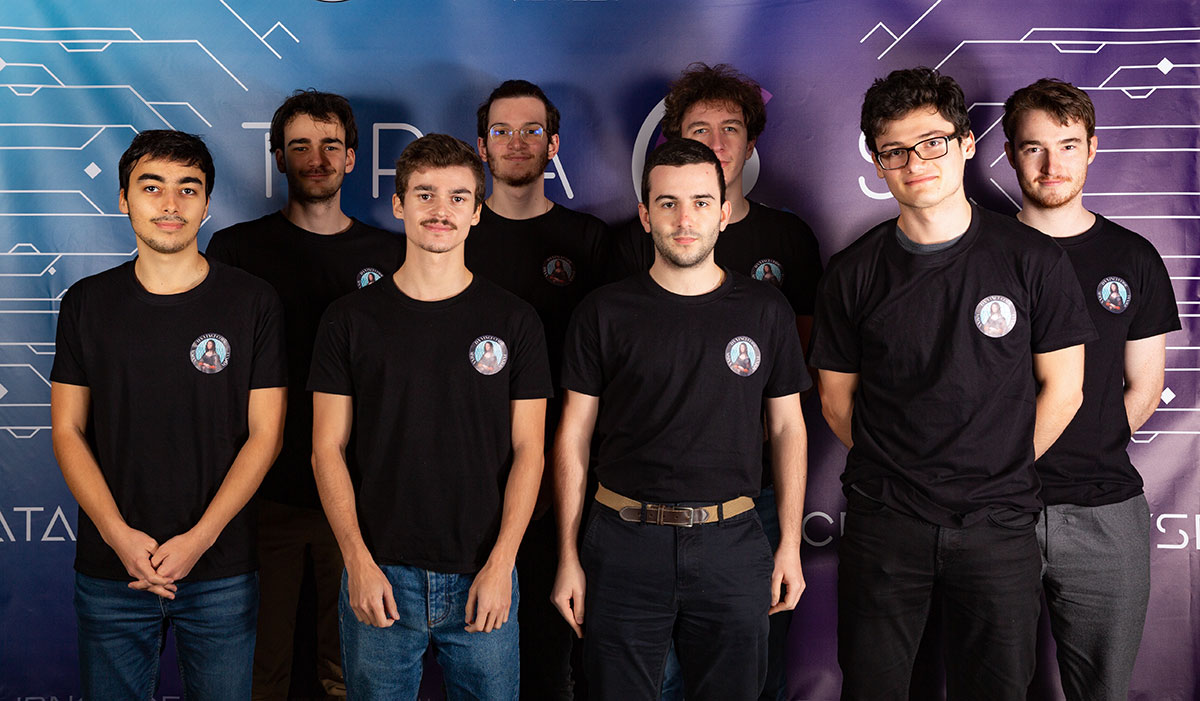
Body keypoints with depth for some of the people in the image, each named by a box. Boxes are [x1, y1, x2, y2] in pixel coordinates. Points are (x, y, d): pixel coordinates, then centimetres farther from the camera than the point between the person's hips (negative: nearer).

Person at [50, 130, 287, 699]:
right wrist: (120, 536, -10)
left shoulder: (252, 303, -2)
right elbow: (68, 430, 3)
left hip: (222, 572, -1)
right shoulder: (86, 303, 3)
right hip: (109, 569, 1)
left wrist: (199, 539, -12)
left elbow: (264, 433, -3)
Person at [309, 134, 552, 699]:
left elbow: (527, 450, 1)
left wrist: (500, 564, -8)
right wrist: (358, 562, -8)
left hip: (482, 578, 0)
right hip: (379, 576, 0)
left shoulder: (514, 322, 2)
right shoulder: (350, 319, 2)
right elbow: (328, 449, 1)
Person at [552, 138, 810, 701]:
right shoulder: (604, 312, 0)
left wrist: (790, 545, 3)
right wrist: (568, 557, -2)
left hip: (731, 546, 1)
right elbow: (573, 440, 2)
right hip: (624, 543, -1)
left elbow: (788, 428, 9)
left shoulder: (766, 311, 4)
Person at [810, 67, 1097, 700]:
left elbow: (1062, 390, 3)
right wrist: (900, 472, 3)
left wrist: (996, 475, 3)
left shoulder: (1033, 260, -2)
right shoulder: (853, 273, 0)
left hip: (997, 528, 0)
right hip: (884, 526, 1)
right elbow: (837, 400, 6)